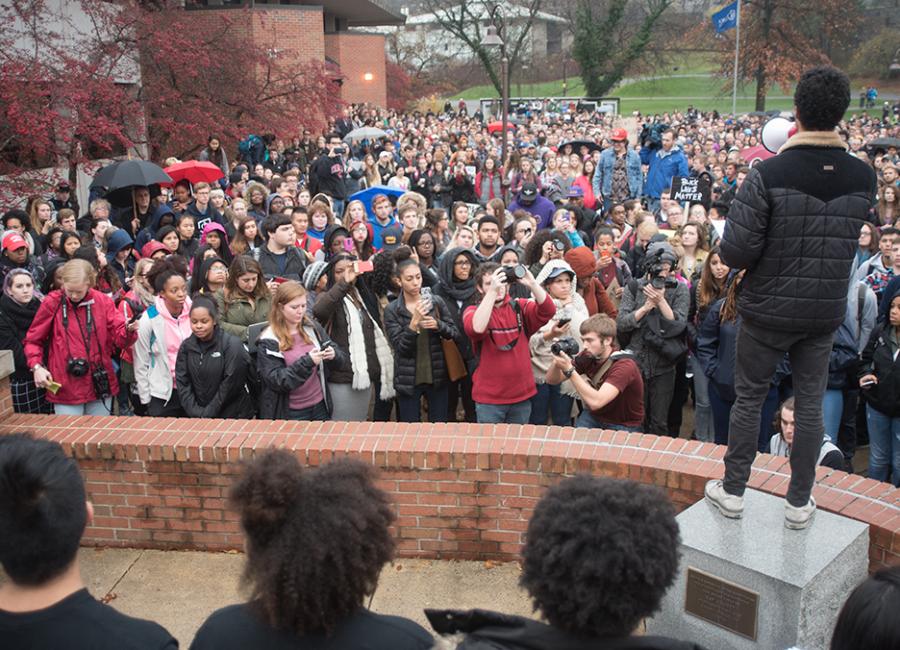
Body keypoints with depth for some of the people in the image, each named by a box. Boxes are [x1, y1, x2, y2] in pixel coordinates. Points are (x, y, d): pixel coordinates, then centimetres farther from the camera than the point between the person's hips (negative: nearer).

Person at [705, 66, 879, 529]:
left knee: (749, 396, 12)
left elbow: (735, 251, -22)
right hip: (826, 312, 3)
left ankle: (732, 491, 24)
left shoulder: (769, 175, -20)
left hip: (768, 309, -3)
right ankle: (799, 502, 24)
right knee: (810, 402, 14)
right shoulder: (863, 177, -5)